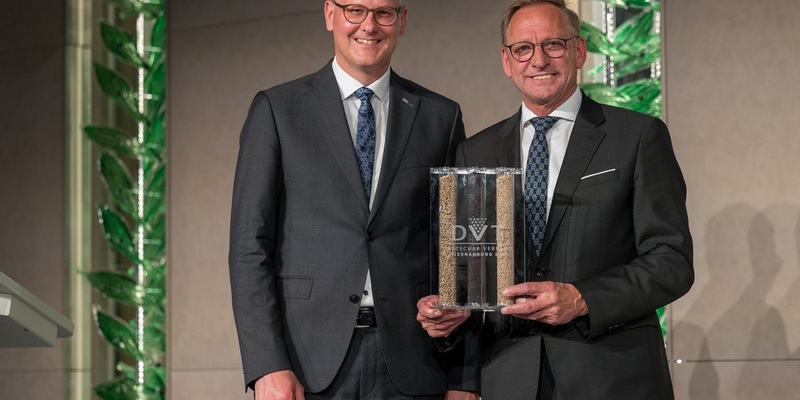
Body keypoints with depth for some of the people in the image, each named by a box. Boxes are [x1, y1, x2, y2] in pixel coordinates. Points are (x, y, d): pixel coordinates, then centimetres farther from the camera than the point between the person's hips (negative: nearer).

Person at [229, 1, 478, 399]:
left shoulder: (440, 116, 10)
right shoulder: (276, 110, 5)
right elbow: (250, 246, 0)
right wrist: (267, 367, -10)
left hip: (410, 366, 1)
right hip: (309, 365, -1)